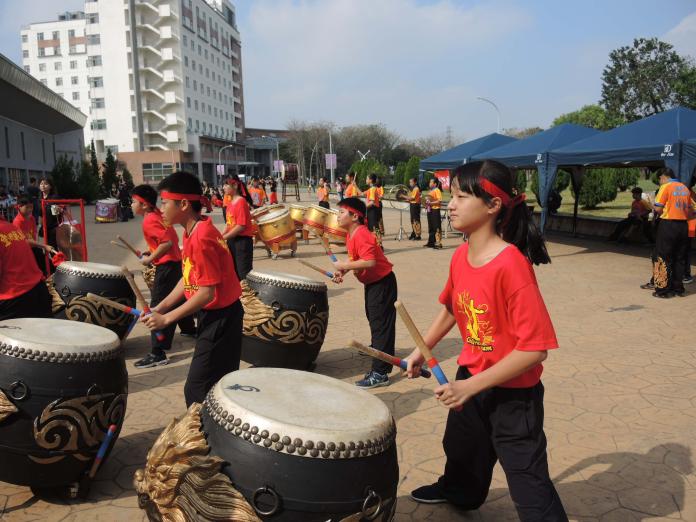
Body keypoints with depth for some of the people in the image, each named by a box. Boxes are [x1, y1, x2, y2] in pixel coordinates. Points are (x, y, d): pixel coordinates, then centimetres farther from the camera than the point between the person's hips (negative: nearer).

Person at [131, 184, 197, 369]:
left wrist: (150, 258, -18)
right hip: (176, 262, 10)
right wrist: (153, 253, 13)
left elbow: (167, 243, -26)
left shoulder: (149, 221, -17)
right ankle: (189, 329, 47)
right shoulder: (158, 215, 11)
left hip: (166, 266, -10)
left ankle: (158, 353, -12)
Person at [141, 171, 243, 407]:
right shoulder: (193, 232, 6)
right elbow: (189, 278, 11)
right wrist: (160, 307, 2)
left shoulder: (201, 238, -25)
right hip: (215, 315, 10)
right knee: (218, 385, 20)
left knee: (196, 391, -2)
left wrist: (166, 319, -20)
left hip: (220, 319, -10)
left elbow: (207, 292, -26)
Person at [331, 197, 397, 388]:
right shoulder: (351, 235, 6)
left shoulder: (361, 235, -26)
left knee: (380, 324, -10)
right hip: (372, 282, 11)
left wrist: (344, 266, -30)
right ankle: (377, 348, 53)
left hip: (382, 283, -11)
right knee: (372, 318, 28)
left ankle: (380, 373, -10)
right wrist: (343, 271, -1)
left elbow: (370, 261, -37)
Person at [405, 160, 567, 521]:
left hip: (513, 394, -8)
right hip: (471, 377, 8)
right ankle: (457, 492, 60)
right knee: (461, 446, 31)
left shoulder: (511, 265, -29)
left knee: (529, 485, -1)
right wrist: (421, 350, 11)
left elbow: (535, 348, -31)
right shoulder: (460, 257, -5)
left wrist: (471, 386, -29)